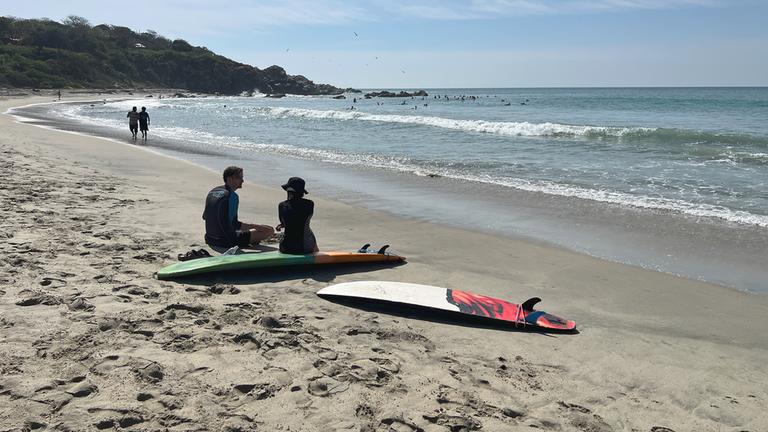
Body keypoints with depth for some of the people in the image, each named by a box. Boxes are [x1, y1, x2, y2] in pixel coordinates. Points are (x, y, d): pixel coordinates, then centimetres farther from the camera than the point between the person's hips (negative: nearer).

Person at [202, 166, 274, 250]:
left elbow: (205, 216, 19)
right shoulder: (232, 196, -17)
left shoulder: (212, 191, 10)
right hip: (226, 241, -9)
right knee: (269, 230, -13)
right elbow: (234, 224, -22)